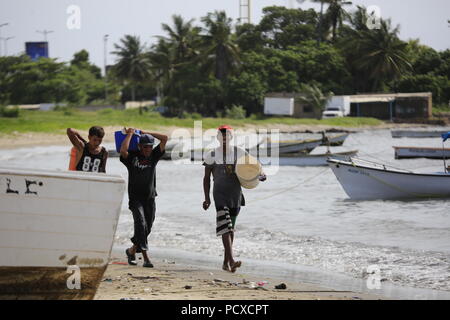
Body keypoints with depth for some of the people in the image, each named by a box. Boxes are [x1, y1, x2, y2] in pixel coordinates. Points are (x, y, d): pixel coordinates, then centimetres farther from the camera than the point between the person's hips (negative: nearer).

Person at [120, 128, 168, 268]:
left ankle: (132, 250, 28)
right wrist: (130, 134, -10)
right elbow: (123, 151, -24)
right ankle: (146, 257, -27)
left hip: (150, 198, 4)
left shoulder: (154, 156, 9)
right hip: (135, 198, -4)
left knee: (147, 228, 6)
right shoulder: (132, 157, -1)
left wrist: (145, 132, 5)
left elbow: (165, 139, 4)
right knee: (141, 224, -20)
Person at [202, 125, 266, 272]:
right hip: (220, 194, -3)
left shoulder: (240, 153, 5)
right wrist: (207, 198, 1)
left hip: (236, 194, 3)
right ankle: (231, 260, -29)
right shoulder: (212, 155, 2)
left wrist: (260, 175, -14)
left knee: (231, 228, 9)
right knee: (225, 226, -18)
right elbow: (206, 178, 6)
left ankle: (226, 262, 19)